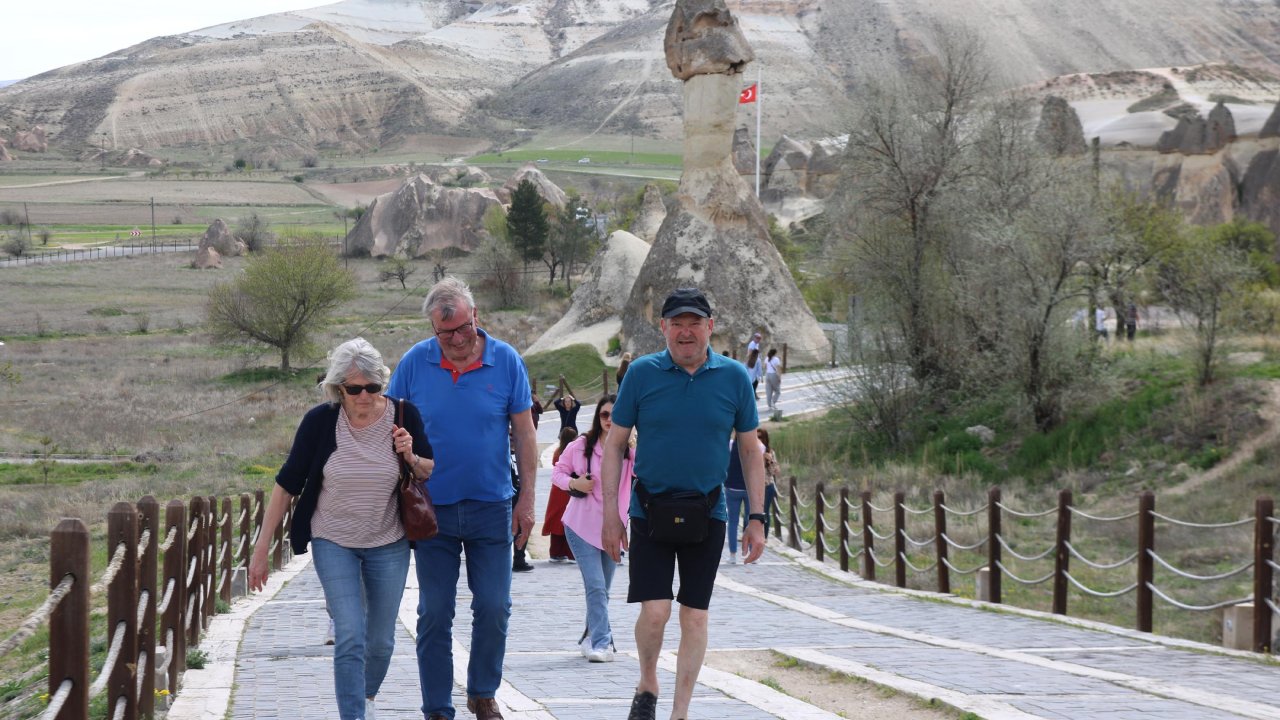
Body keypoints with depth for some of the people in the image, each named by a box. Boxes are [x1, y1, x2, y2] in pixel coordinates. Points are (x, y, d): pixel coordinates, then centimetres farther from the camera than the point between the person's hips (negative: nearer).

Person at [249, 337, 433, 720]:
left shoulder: (403, 416, -11)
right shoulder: (320, 420, -16)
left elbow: (431, 474, 3)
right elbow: (287, 483, -8)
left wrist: (411, 458, -20)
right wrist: (262, 547, -8)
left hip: (389, 544, 2)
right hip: (333, 542, -2)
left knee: (381, 641, 12)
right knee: (350, 637, -15)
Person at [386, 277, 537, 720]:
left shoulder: (505, 360, -3)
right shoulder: (414, 363, -3)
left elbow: (524, 433, 2)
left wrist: (527, 499, -1)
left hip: (491, 506, 0)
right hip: (432, 508, 0)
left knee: (493, 608, 2)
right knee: (434, 613, 3)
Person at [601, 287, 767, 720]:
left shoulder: (734, 377, 0)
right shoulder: (642, 373, -3)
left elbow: (750, 450, 7)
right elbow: (615, 444, 2)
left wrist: (756, 518, 2)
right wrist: (610, 514, -3)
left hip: (707, 516, 1)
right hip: (650, 511, -1)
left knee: (695, 616, 4)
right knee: (654, 612, -10)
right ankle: (647, 685, 18)